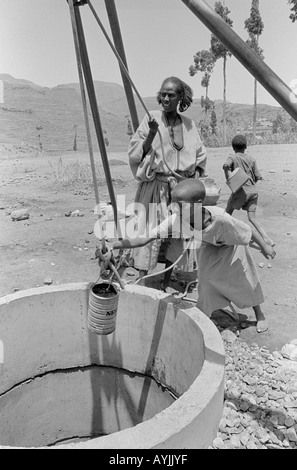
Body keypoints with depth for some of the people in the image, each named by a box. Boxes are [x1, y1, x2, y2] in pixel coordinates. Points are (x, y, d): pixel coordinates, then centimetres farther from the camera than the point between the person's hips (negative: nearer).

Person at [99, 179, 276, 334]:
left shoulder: (220, 219, -47)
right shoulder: (176, 219, -38)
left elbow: (249, 230, -28)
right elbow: (146, 238, -42)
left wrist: (265, 247, -12)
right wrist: (113, 245, -54)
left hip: (231, 247, -2)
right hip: (208, 248, 2)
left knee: (245, 281, 19)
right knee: (208, 283, 11)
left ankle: (259, 314, 48)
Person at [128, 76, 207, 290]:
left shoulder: (189, 124, 8)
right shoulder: (151, 119, -1)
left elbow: (200, 157, 14)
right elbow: (135, 155, -5)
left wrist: (195, 179, -2)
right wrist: (152, 134, -18)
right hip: (154, 188, -3)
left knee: (177, 238, 7)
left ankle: (166, 284, 22)